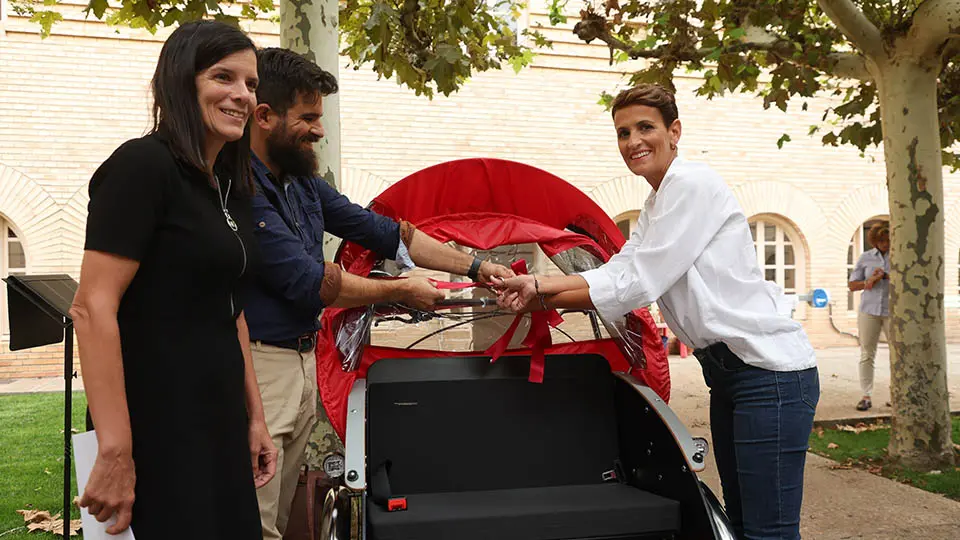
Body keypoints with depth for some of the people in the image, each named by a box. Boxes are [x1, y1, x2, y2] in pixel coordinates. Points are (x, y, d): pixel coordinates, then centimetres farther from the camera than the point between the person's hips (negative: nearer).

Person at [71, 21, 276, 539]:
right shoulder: (142, 164, -14)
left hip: (219, 417, 8)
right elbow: (92, 309, -20)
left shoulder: (232, 188, 11)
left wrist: (254, 416, 17)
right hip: (157, 421, -8)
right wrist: (115, 452, -24)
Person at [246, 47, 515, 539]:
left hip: (302, 360, 9)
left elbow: (379, 231, 15)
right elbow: (307, 282, -19)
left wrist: (475, 267, 11)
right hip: (257, 364, -9)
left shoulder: (302, 181, 12)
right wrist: (403, 291, -7)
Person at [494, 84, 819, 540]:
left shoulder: (691, 184, -13)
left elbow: (637, 285, -17)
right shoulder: (657, 204, 18)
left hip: (770, 370, -10)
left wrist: (542, 301, -10)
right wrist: (537, 284, -6)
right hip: (729, 369, 10)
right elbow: (618, 270, 8)